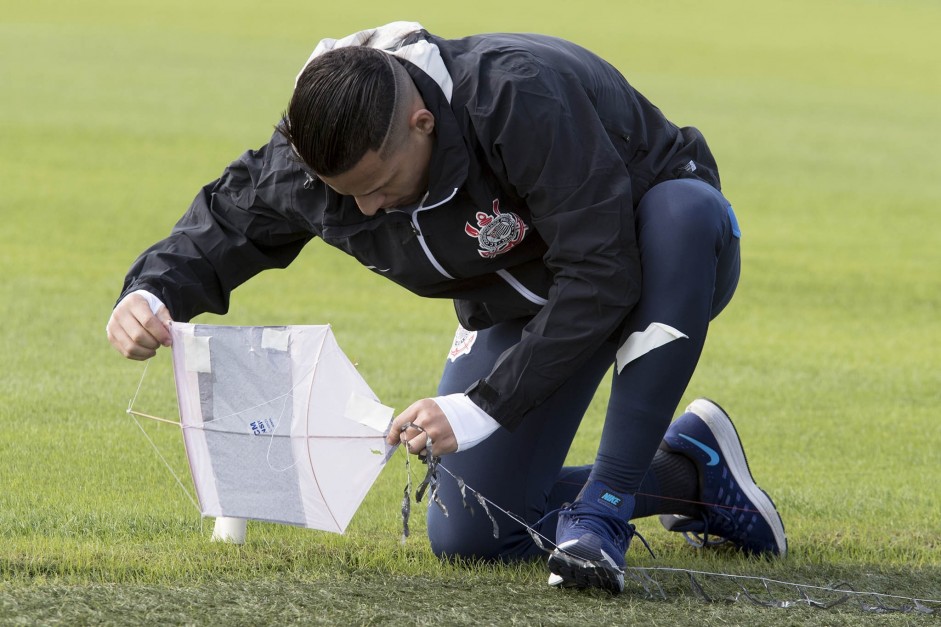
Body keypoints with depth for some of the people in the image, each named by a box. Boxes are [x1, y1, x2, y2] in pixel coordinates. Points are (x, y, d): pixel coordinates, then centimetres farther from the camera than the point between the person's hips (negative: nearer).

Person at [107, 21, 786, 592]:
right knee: (468, 538, -6)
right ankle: (689, 474, 15)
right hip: (524, 303, 5)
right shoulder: (323, 147, -22)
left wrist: (483, 407, -40)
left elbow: (601, 278, -40)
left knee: (686, 207, -43)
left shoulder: (525, 97, -40)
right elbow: (222, 226, -5)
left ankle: (601, 512, -36)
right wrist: (148, 295, -27)